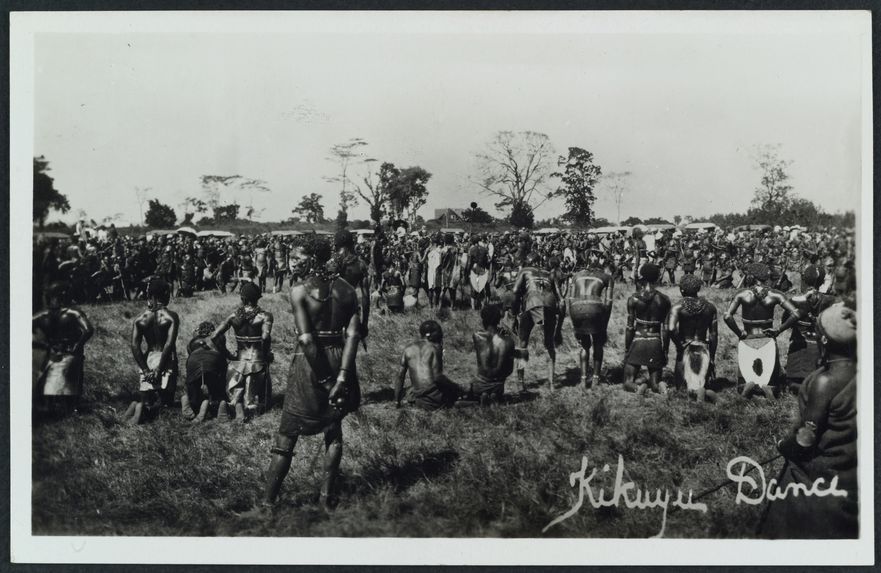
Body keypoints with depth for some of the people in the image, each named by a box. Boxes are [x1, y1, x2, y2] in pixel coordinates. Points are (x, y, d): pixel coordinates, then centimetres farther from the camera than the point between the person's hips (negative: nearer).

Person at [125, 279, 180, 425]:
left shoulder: (139, 318, 3)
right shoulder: (171, 317, -9)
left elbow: (134, 346, -5)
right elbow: (169, 344, -17)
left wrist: (145, 370, -4)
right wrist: (159, 370, -14)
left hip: (148, 360, 3)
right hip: (166, 362, -3)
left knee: (145, 396, 17)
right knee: (165, 398, 9)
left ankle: (139, 405, -19)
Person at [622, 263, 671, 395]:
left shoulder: (633, 299, -6)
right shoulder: (664, 300, -1)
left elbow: (630, 328, -4)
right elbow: (665, 330, 1)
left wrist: (626, 351, 4)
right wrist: (665, 352, 10)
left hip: (638, 342, -2)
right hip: (656, 344, 2)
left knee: (628, 384, 6)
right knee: (655, 384, 13)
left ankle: (637, 387, -27)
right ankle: (659, 385, -21)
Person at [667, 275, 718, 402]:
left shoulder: (678, 307, -6)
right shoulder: (710, 307, 5)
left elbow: (671, 328, -23)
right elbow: (714, 335, 6)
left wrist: (679, 345, -7)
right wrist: (712, 358, 13)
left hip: (686, 350, -3)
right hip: (703, 350, 3)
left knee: (681, 385, 9)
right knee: (700, 383, 13)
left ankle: (695, 390, -27)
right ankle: (704, 391, -25)